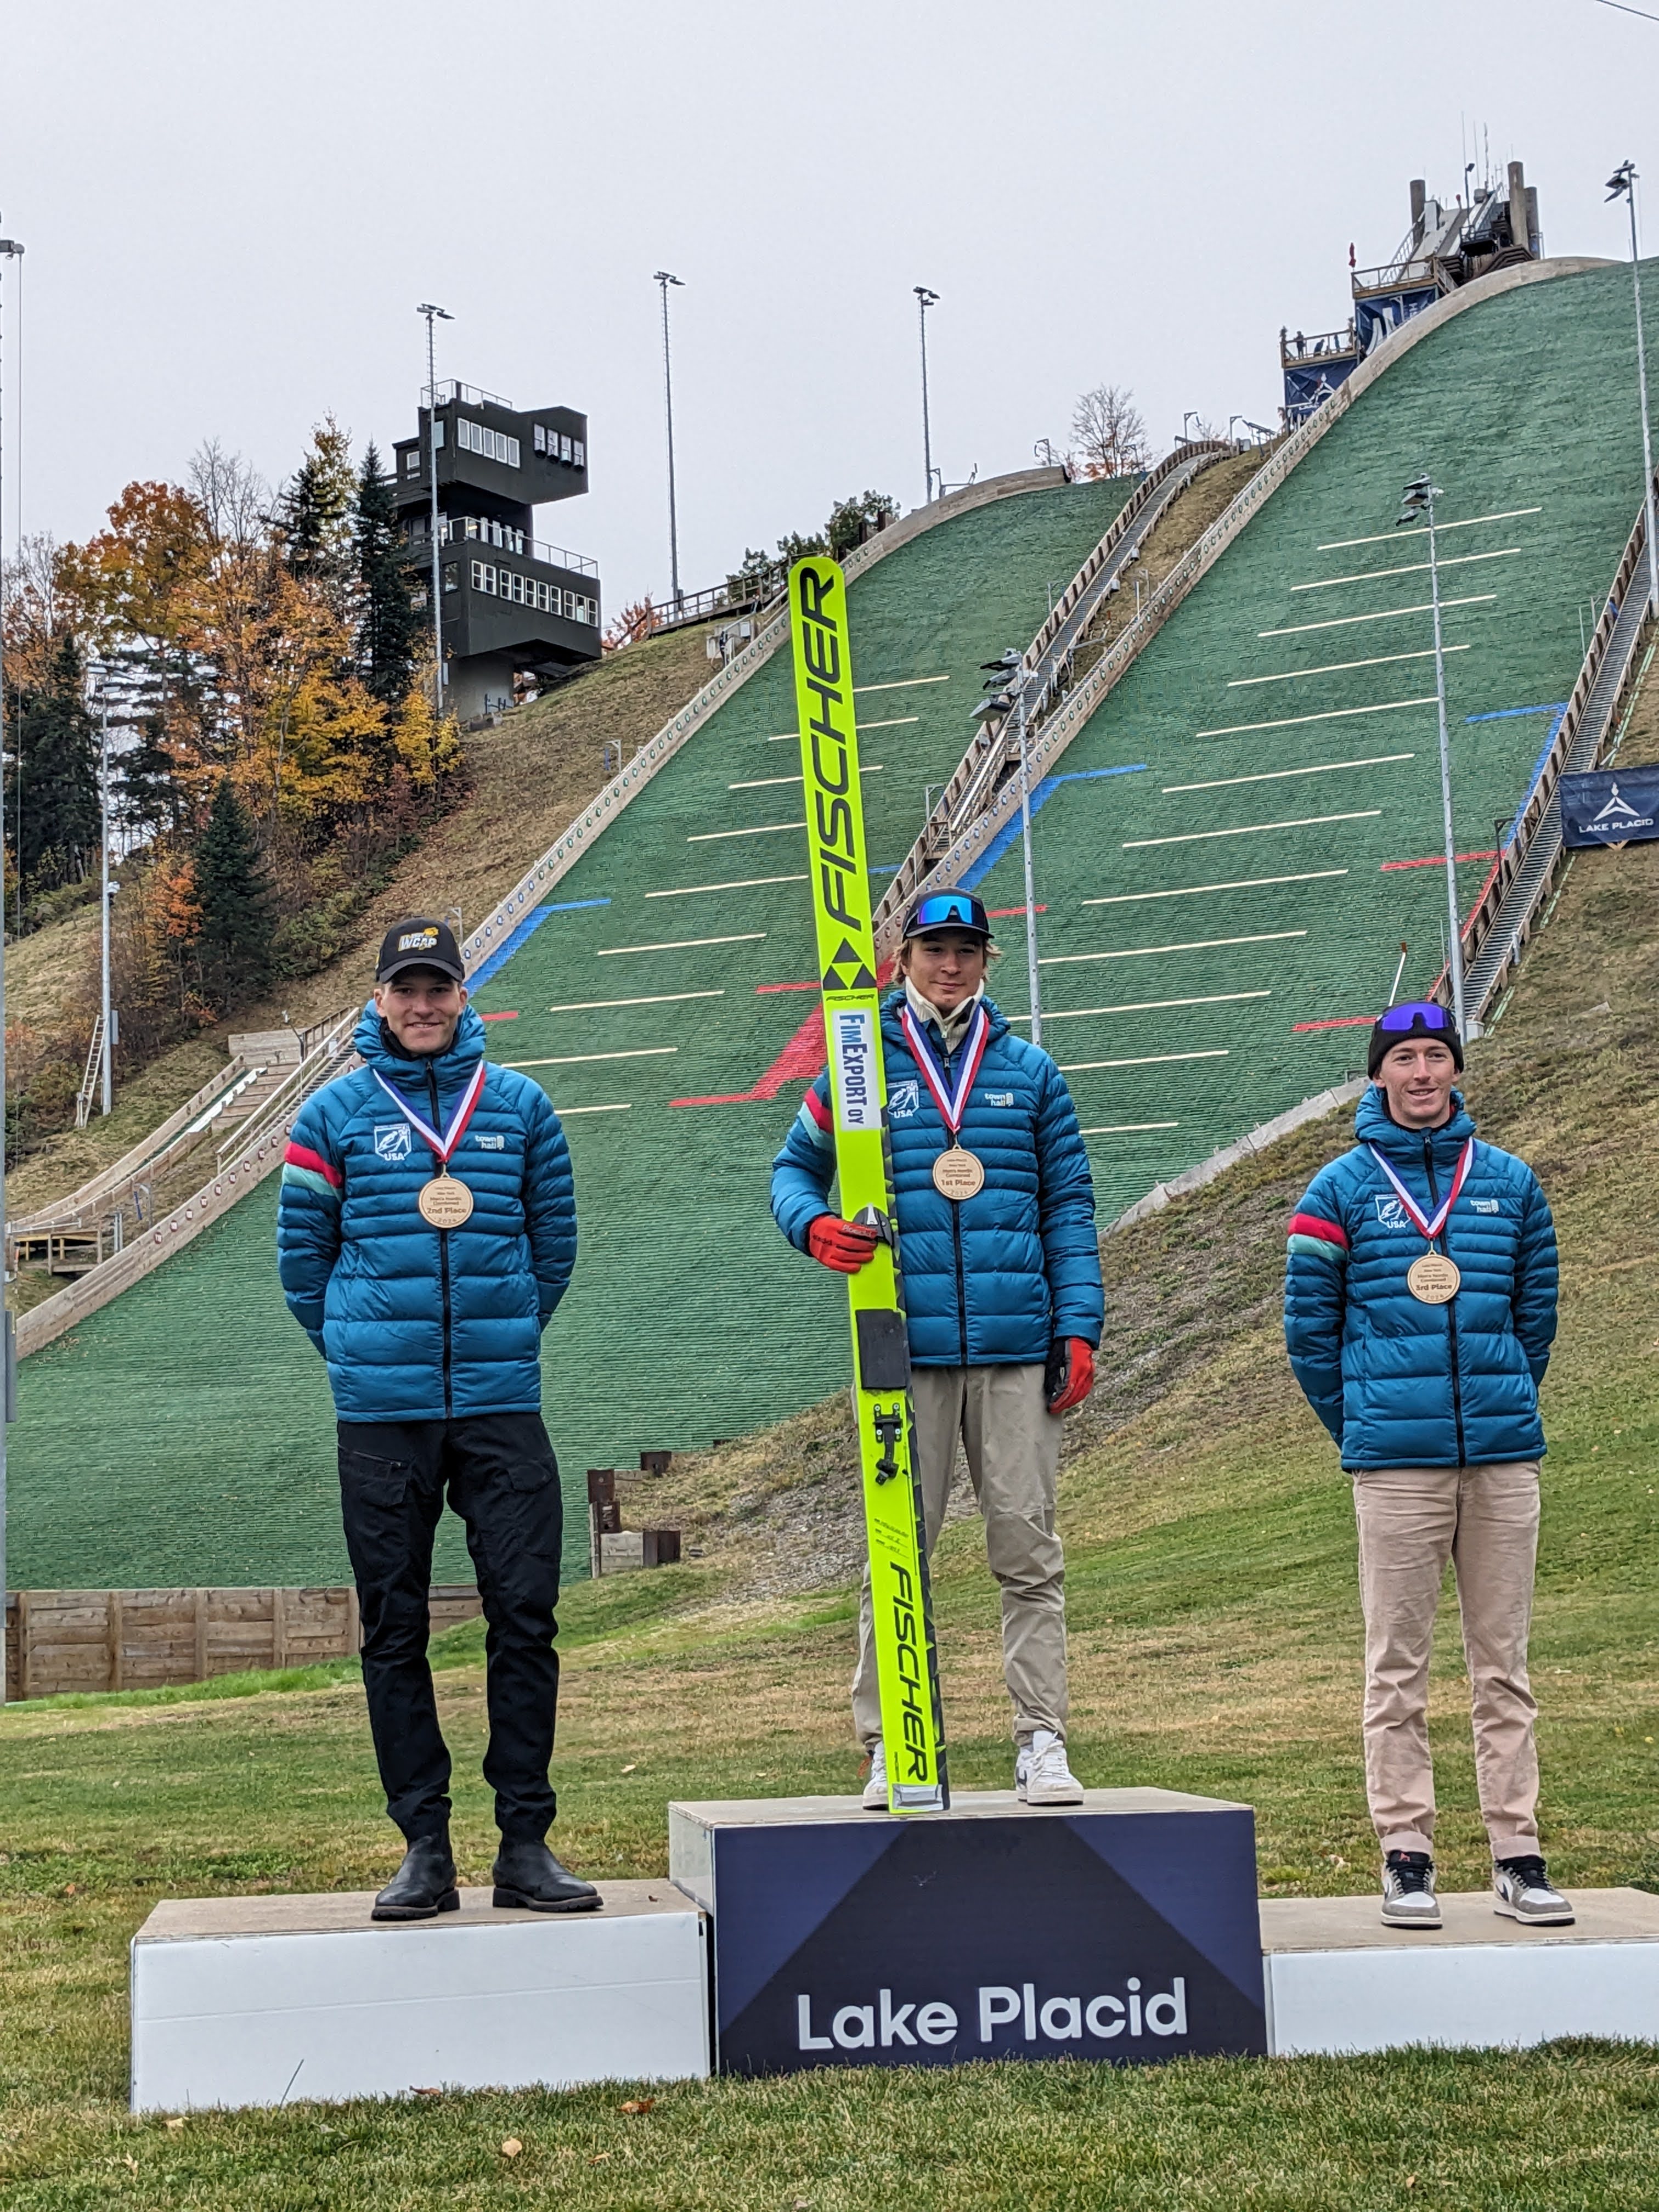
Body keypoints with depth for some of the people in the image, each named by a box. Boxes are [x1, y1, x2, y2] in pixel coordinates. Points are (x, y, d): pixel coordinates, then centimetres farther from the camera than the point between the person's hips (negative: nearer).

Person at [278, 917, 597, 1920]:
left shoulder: (519, 1104, 7)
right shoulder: (337, 1112, 4)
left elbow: (555, 1236, 16)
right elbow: (303, 1251, 10)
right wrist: (357, 1351, 12)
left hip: (502, 1404, 1)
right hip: (381, 1418, 0)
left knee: (526, 1614, -3)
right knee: (395, 1630, 3)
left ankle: (526, 1842, 6)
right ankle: (425, 1847, 11)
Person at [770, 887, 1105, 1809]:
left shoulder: (1029, 1070, 12)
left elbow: (1068, 1205, 12)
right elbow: (795, 1166, 14)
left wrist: (1079, 1326, 3)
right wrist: (815, 1225, -9)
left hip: (1016, 1348, 1)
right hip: (905, 1349, -1)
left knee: (1030, 1550, 1)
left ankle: (1044, 1742, 7)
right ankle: (889, 1749, 9)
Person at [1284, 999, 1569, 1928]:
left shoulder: (1509, 1181, 9)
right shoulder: (1342, 1189, 2)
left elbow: (1537, 1310, 17)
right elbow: (1310, 1326, 5)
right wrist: (1360, 1425, 9)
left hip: (1503, 1458, 2)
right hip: (1395, 1464, -2)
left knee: (1505, 1662, 6)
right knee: (1398, 1667, 1)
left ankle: (1518, 1853, 11)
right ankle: (1407, 1854, 7)